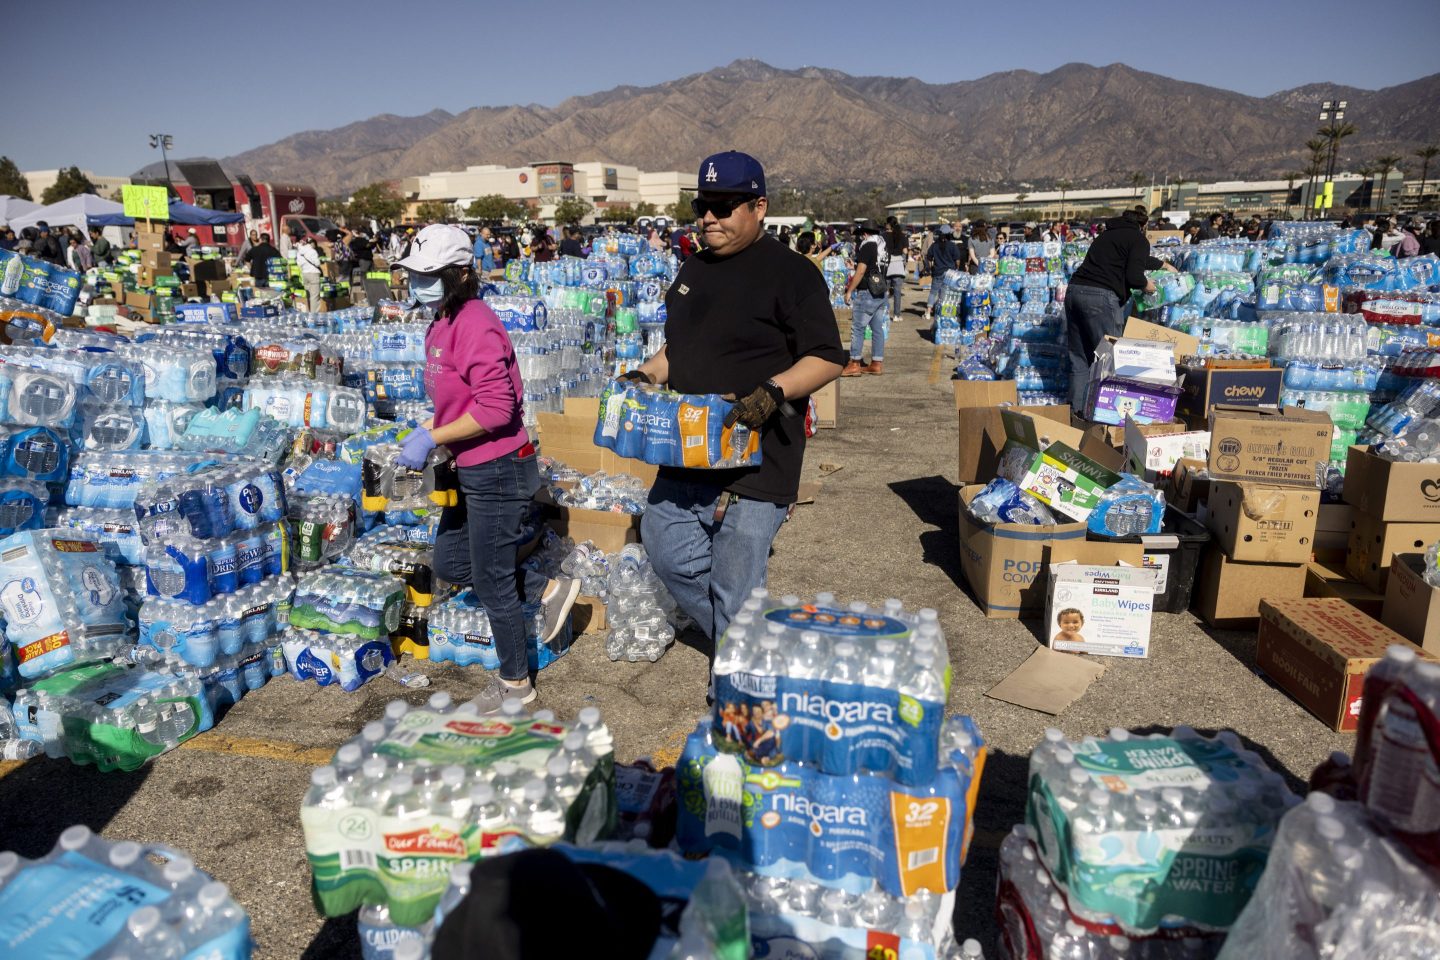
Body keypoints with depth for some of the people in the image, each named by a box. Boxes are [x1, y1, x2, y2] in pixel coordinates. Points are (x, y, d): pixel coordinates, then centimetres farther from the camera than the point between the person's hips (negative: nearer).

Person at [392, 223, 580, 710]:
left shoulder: (475, 324, -21)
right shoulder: (442, 323, 10)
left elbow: (495, 406, -27)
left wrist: (432, 438, -22)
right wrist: (424, 432, 5)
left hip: (498, 471, -10)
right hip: (471, 470, 10)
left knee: (490, 581, 5)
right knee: (448, 563, 21)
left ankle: (515, 683, 26)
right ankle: (550, 590, 32)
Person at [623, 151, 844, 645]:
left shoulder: (790, 273, -9)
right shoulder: (693, 271, 15)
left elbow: (827, 359, -13)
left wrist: (774, 390, -29)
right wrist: (646, 374, 6)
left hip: (754, 463, -8)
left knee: (734, 594, 0)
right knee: (670, 556, 15)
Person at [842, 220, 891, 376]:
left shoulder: (867, 245, -10)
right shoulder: (884, 248, 14)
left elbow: (861, 270, -16)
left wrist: (849, 290, -11)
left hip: (867, 293, -8)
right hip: (882, 293, 8)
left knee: (857, 328, -2)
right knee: (878, 329, 9)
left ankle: (855, 364, -2)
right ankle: (877, 363, 11)